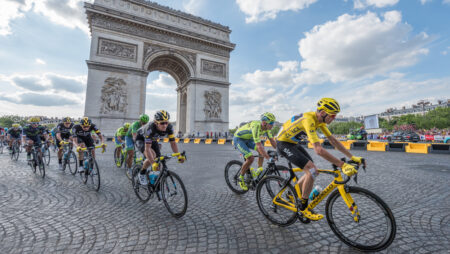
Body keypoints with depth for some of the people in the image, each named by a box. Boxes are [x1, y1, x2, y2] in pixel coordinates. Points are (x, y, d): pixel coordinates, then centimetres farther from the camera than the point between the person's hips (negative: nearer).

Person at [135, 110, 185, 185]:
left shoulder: (169, 127, -29)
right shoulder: (150, 128, -42)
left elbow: (173, 143, -22)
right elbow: (147, 148, -43)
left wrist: (179, 156, -34)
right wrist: (153, 163, -53)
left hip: (153, 140, 5)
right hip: (141, 138, -5)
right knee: (152, 156, -28)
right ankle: (142, 174, -2)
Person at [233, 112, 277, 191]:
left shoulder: (266, 127, -11)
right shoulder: (256, 127, -35)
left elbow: (272, 140, -3)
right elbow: (258, 145, -40)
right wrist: (269, 158, -42)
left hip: (248, 139, 8)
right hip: (238, 139, -8)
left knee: (262, 147, -9)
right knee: (250, 158, -22)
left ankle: (259, 171, 0)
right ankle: (241, 178, -1)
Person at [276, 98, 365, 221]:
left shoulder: (320, 120, 0)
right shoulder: (309, 119, -30)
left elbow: (333, 140, 5)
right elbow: (319, 150, -36)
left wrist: (352, 157, 1)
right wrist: (342, 165, -33)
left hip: (293, 143, 9)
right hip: (284, 143, -9)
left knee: (313, 171, 8)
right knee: (312, 170, -18)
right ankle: (303, 207, -1)